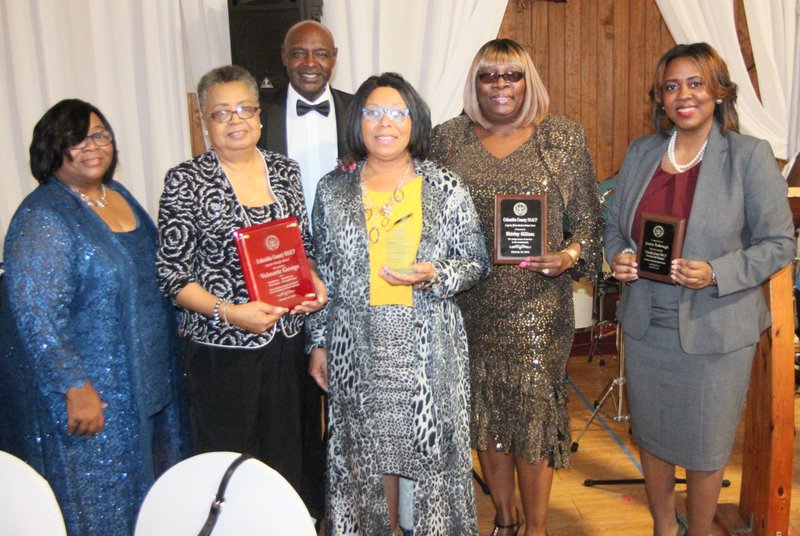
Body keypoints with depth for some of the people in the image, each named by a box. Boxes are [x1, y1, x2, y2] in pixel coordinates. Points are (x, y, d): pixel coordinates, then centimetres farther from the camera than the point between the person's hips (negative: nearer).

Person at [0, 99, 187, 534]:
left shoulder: (117, 195, 6)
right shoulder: (43, 219, -19)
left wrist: (165, 360, 16)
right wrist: (77, 389, -23)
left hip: (144, 376, 8)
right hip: (89, 390, -8)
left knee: (146, 485, 22)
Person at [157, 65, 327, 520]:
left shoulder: (285, 170, 5)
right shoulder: (186, 181, -7)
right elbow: (173, 274, -8)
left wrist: (314, 282, -4)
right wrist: (228, 312, -20)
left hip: (288, 336, 4)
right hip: (222, 346, -4)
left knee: (287, 449, 17)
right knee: (228, 458, 9)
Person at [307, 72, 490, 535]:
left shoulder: (445, 187, 0)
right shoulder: (333, 190, 4)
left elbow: (477, 263, 2)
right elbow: (322, 272, 9)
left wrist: (433, 275, -18)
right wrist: (319, 342, 8)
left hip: (428, 345, -1)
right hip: (358, 348, 2)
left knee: (432, 447, 7)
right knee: (370, 449, 13)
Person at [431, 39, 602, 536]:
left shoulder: (564, 137, 2)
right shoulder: (449, 137, 5)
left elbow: (588, 217, 3)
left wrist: (571, 254, -15)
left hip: (538, 303, -2)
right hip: (470, 303, 2)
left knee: (534, 408, 4)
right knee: (484, 413, 13)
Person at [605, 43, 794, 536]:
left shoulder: (750, 155, -8)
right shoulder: (640, 153, 4)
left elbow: (779, 243, -8)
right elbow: (614, 224, 12)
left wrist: (716, 273, -23)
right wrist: (618, 256, -10)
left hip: (714, 331, -4)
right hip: (646, 325, 4)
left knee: (705, 448, 11)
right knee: (651, 437, 19)